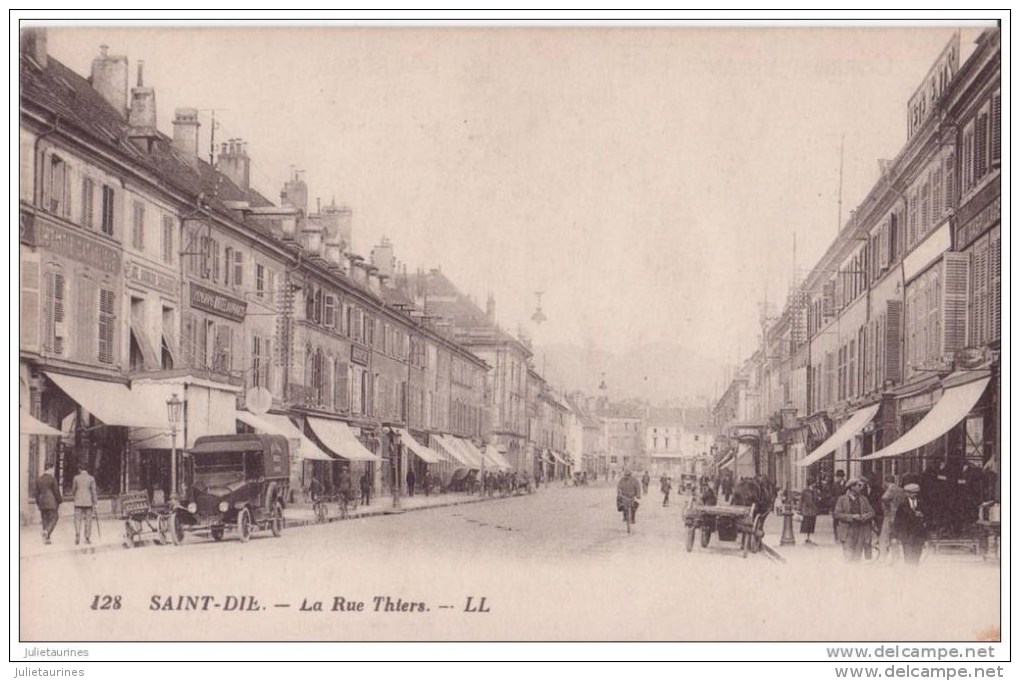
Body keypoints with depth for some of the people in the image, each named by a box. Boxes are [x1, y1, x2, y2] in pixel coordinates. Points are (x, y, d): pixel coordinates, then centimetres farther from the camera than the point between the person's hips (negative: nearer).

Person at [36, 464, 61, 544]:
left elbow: (37, 493, 11)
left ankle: (47, 539, 8)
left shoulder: (39, 480, 8)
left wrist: (38, 504, 18)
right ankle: (46, 531, -25)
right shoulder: (52, 479, -10)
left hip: (42, 504, 6)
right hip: (52, 503, -6)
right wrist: (59, 504, -1)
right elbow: (56, 492, -9)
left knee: (45, 520, 10)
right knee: (53, 519, 0)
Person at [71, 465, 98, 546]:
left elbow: (73, 490, 7)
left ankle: (77, 537, -16)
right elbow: (93, 491, -2)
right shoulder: (91, 478, -1)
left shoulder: (76, 478, 0)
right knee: (88, 520, 6)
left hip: (78, 503, 0)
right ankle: (87, 538, 5)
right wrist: (94, 503, 3)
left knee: (77, 519, 1)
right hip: (88, 502, 0)